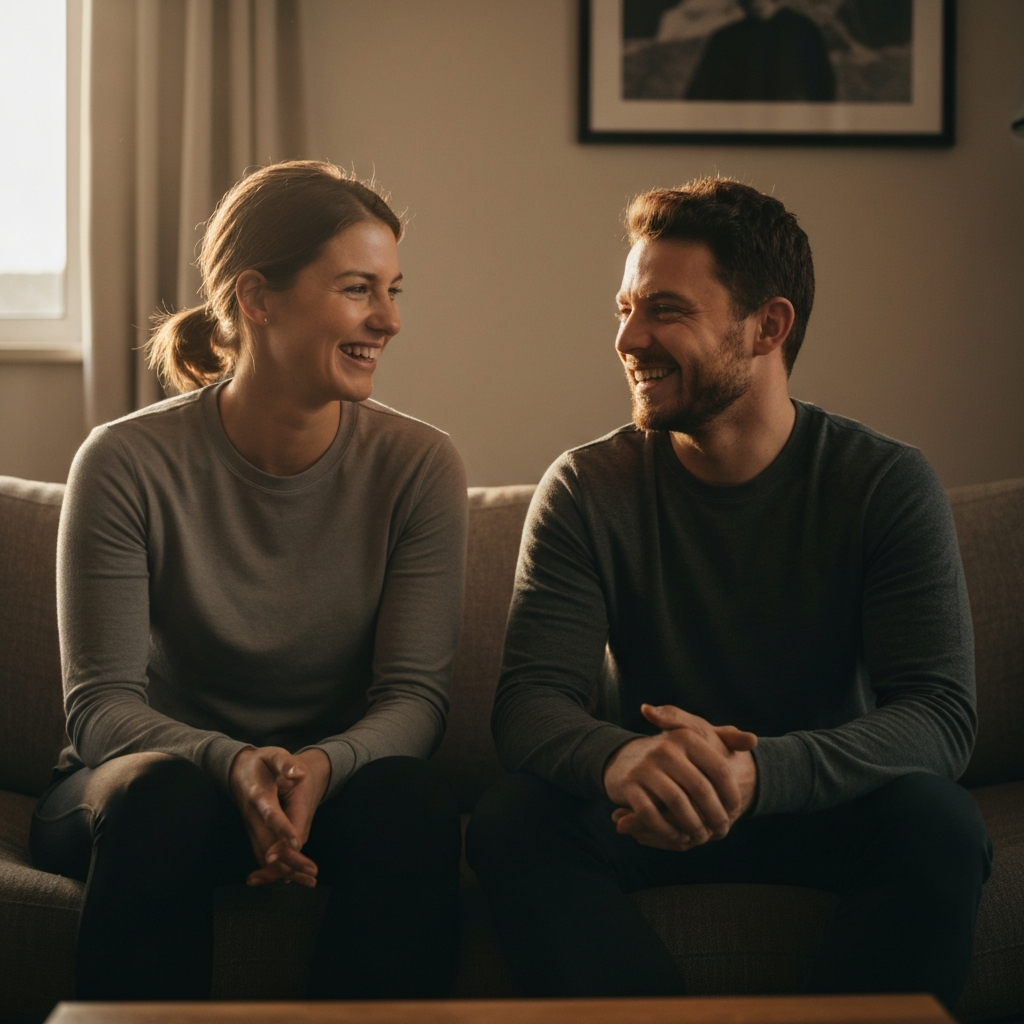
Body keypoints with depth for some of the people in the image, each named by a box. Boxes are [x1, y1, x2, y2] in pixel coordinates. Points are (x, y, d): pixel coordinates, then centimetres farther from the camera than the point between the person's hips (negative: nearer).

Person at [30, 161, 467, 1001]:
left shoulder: (419, 467, -5)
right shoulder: (128, 464, -11)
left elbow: (416, 694, -9)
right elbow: (99, 702, -14)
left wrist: (324, 765, -32)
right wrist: (231, 764, -34)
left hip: (339, 785, 2)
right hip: (159, 773, -1)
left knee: (413, 799, -31)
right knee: (164, 794, -36)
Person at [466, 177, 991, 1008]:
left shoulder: (887, 484, -9)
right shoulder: (588, 490, -6)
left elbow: (942, 715, -19)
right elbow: (530, 697, -16)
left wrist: (758, 770, -40)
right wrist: (620, 758, -42)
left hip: (820, 808, -1)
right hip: (652, 817, 1)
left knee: (940, 825, -32)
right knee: (510, 823, -28)